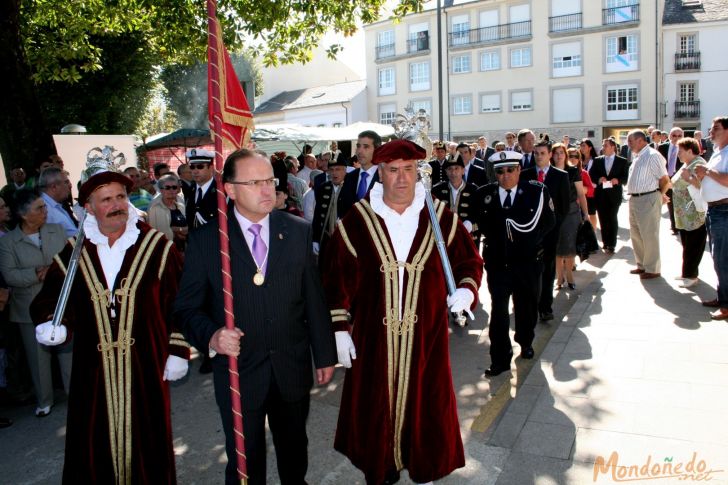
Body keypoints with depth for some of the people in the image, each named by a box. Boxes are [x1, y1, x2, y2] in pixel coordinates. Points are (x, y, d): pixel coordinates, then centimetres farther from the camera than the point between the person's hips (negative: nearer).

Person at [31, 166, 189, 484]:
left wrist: (178, 350, -2)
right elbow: (50, 299, 9)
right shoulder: (74, 252, 5)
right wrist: (52, 325, -13)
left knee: (147, 443, 8)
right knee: (94, 447, 8)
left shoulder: (156, 245, -2)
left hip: (145, 367, -2)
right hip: (94, 370, 2)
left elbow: (178, 302, -1)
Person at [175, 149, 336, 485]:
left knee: (294, 448, 23)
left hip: (293, 368, 2)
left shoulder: (298, 231, -2)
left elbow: (314, 298, 0)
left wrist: (325, 355, 4)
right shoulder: (204, 241, -9)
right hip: (239, 372, -2)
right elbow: (187, 307, -5)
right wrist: (210, 335, -25)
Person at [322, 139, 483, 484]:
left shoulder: (441, 216, -2)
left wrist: (466, 289, -10)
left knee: (425, 405, 15)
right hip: (373, 339, -1)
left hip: (426, 337, 1)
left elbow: (469, 261, 9)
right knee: (376, 408, 13)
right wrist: (339, 328, -4)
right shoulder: (356, 221, -5)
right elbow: (336, 279, -2)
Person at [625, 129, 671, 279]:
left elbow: (665, 180, -14)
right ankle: (642, 265, 31)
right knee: (636, 235, 17)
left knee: (649, 236, -1)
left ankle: (652, 269, 11)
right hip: (634, 199, 9)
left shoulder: (652, 155, -14)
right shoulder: (637, 157, 13)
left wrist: (660, 195, 0)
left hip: (648, 199, -9)